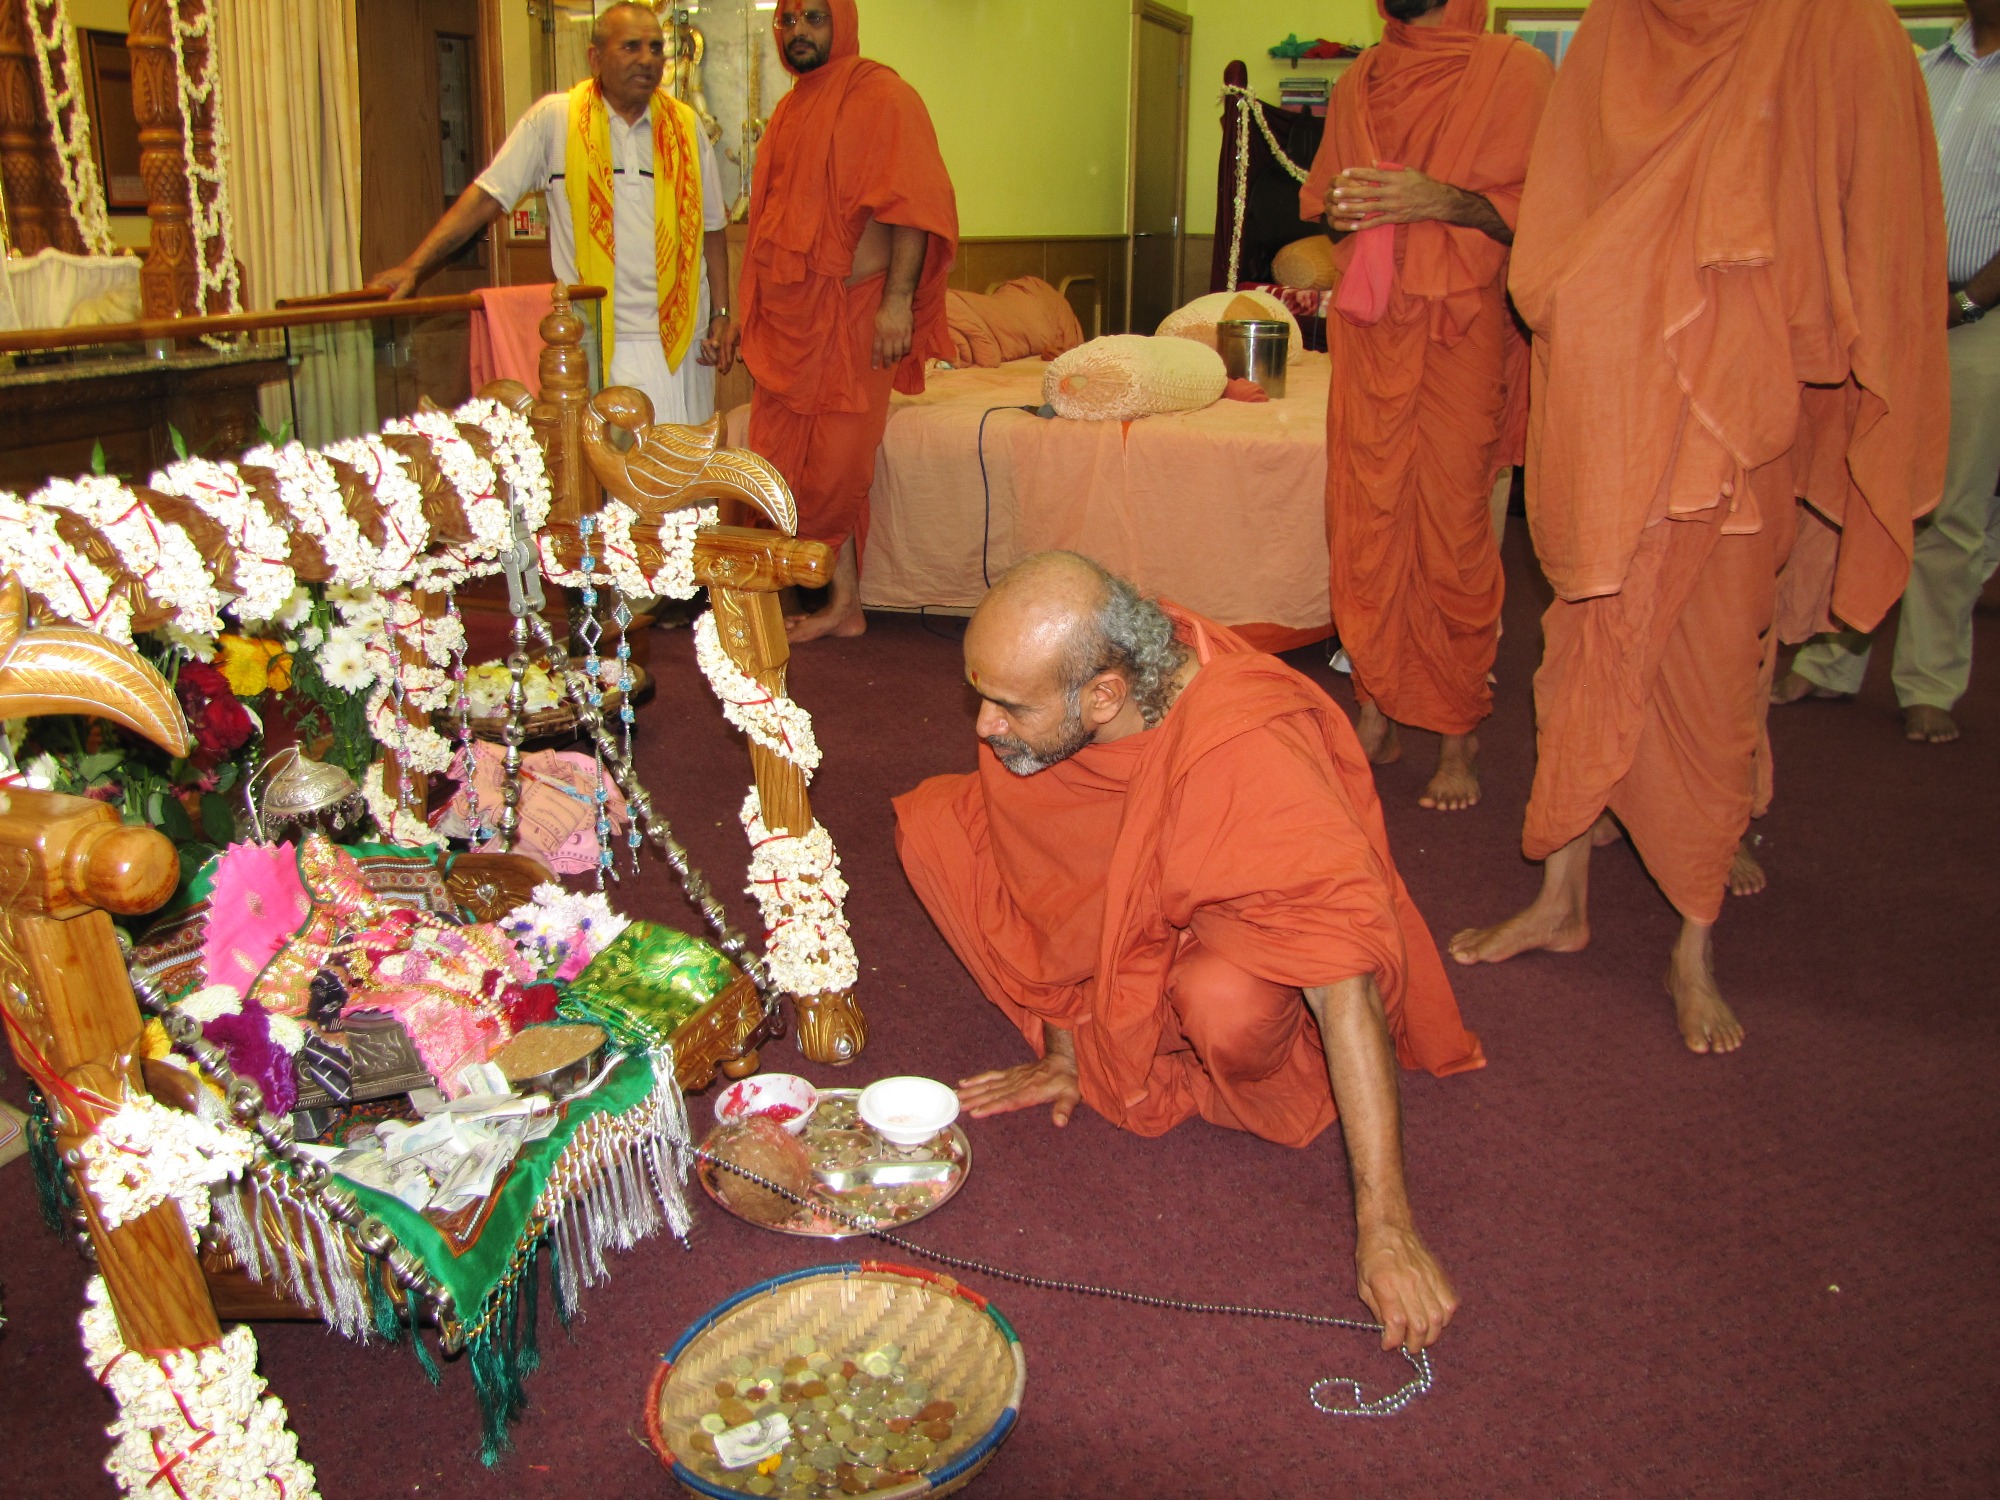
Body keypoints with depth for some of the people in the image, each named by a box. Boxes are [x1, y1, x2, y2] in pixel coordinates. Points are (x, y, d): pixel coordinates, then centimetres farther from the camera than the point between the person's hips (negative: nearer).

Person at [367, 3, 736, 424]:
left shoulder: (685, 126, 9)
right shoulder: (555, 119, 1)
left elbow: (711, 226, 15)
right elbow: (487, 196, -1)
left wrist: (721, 314, 8)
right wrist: (413, 267, -10)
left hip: (680, 339, 3)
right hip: (595, 340, -2)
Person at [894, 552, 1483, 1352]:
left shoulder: (1250, 754, -39)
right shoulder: (1045, 694, -22)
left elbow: (1345, 979, -40)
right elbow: (1031, 863, -5)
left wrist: (1384, 1228, -40)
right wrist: (1063, 1050, 0)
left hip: (1243, 926, -5)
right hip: (1116, 903, 6)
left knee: (1223, 1000, -41)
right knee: (931, 822, -13)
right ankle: (1093, 1032, 2)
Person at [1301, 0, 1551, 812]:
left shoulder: (1514, 71, 1)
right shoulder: (1358, 82, 17)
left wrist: (1444, 201, -19)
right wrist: (1338, 212, 0)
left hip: (1460, 338, -4)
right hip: (1366, 339, 5)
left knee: (1454, 539, -4)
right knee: (1363, 530, 4)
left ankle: (1460, 736, 7)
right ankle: (1378, 713, 16)